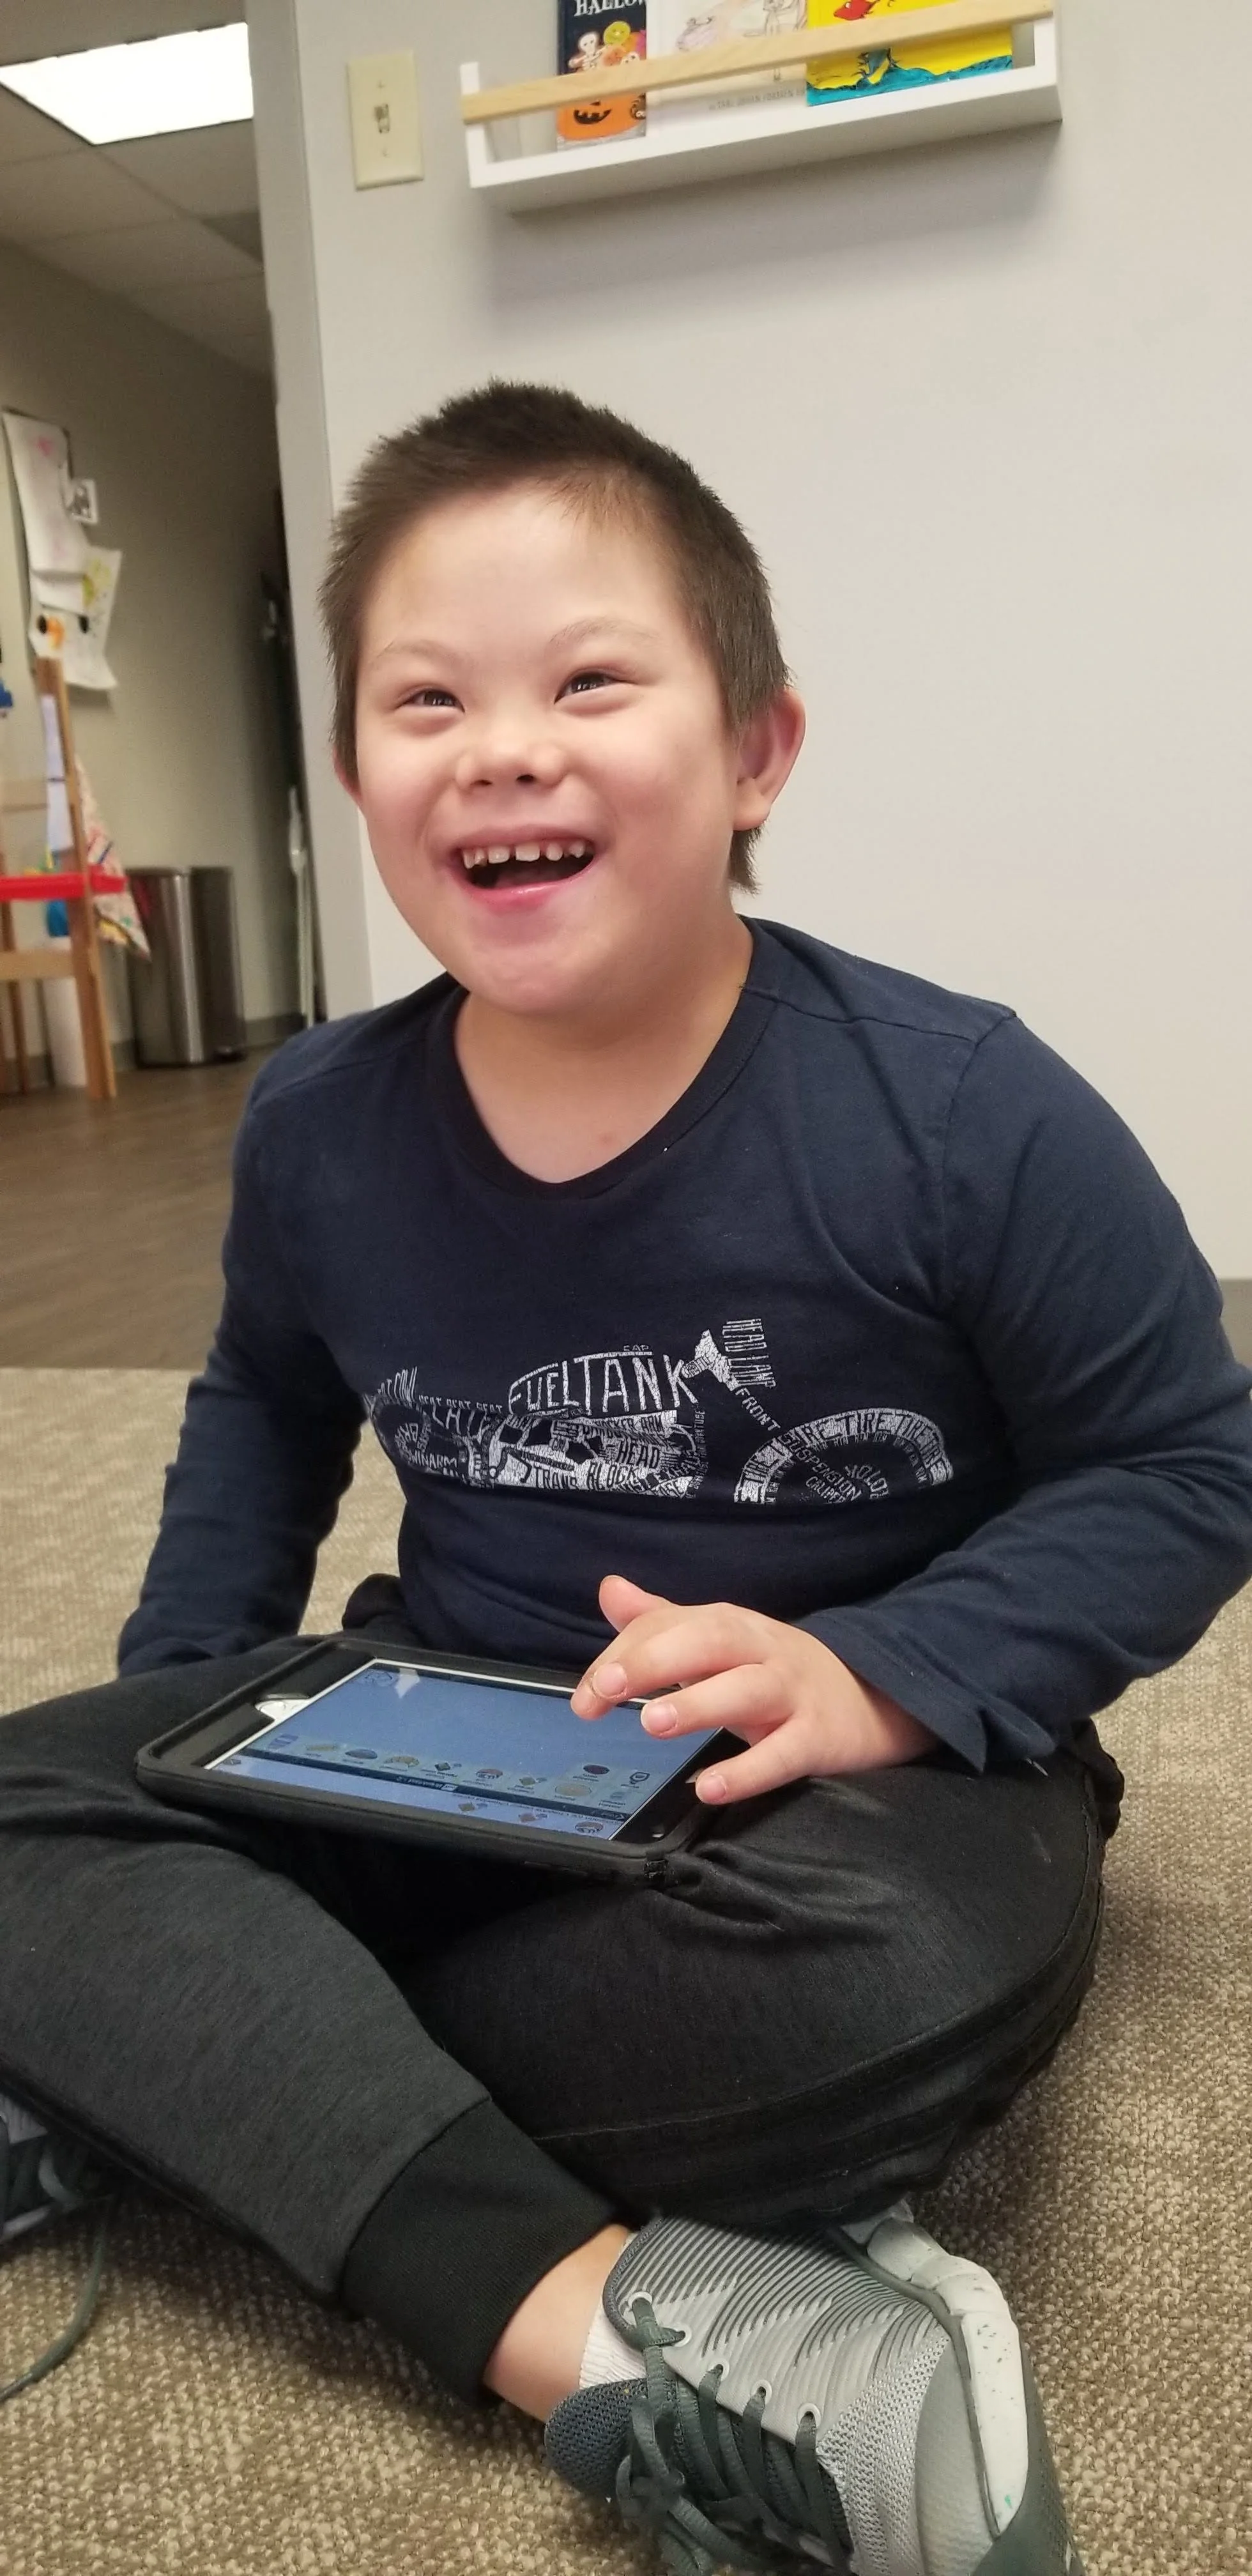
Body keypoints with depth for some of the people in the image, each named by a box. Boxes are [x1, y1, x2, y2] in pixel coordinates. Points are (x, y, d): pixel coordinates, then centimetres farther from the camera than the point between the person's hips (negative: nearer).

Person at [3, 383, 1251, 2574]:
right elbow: (265, 1404, 17)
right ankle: (608, 2329, -30)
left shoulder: (961, 1114, -17)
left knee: (910, 1970, -38)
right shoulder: (316, 1131, -4)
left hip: (859, 1766, -3)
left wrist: (878, 1677, -24)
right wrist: (184, 1684, 4)